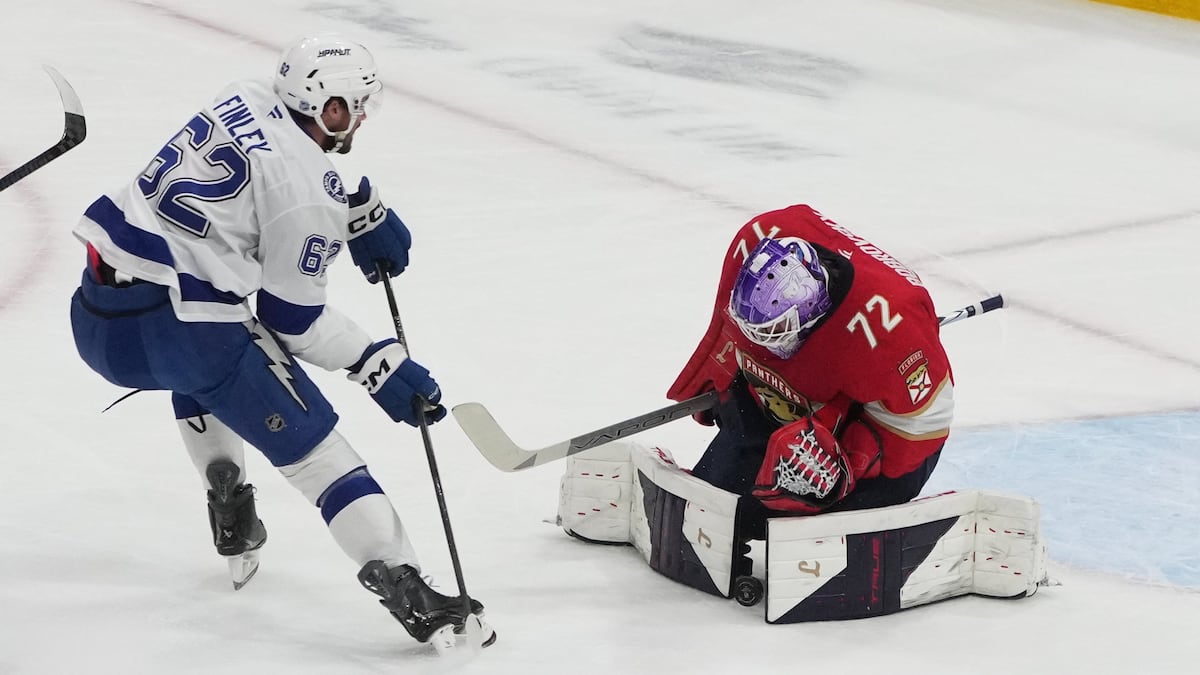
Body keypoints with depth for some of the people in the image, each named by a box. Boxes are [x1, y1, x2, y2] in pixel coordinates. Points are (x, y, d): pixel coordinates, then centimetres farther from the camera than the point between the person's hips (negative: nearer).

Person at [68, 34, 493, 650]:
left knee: (199, 371, 40)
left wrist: (364, 213, 32)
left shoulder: (246, 98, 11)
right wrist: (381, 366, 1)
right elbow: (292, 318, -7)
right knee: (312, 444, -2)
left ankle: (233, 525, 40)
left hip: (97, 318, 8)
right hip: (175, 323, -8)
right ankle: (405, 590, -8)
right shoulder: (308, 196, -11)